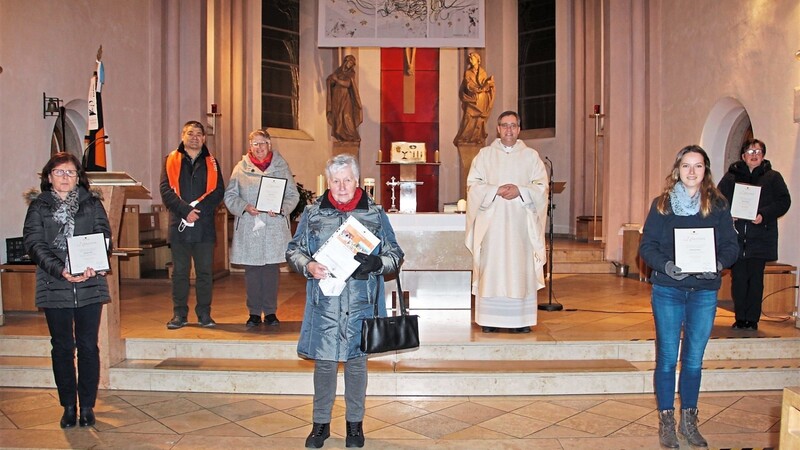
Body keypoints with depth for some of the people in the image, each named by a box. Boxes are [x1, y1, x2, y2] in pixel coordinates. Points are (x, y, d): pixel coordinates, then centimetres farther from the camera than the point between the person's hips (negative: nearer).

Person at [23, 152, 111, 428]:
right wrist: (60, 269, -19)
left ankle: (87, 406, 14)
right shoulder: (38, 206, 7)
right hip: (54, 286, 0)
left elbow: (103, 237, 0)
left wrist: (93, 266, -19)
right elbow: (34, 243, -3)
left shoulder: (92, 203, 9)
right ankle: (69, 406, 18)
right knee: (62, 347, 7)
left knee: (88, 346, 3)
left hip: (90, 284, 0)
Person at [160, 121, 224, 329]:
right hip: (179, 225, 0)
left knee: (205, 271, 4)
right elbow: (166, 191, -3)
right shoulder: (171, 160, 8)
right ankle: (179, 314, 14)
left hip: (205, 225, 1)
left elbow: (218, 191, 0)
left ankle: (204, 314, 13)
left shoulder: (211, 162, 10)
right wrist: (185, 210, -16)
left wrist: (198, 209, -14)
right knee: (180, 272, 6)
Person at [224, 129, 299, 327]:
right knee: (252, 271, 3)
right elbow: (230, 195, 6)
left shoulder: (281, 166, 8)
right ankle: (254, 313, 14)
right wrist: (245, 207, -13)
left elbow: (293, 194, 7)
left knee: (272, 270, 4)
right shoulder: (241, 168, 7)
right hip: (249, 228, 0)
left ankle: (270, 312, 14)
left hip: (274, 227, 0)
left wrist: (281, 208, -12)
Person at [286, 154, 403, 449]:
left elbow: (395, 255, 7)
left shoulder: (375, 214, 4)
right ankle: (320, 423, 22)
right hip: (324, 303, 0)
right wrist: (308, 266, -11)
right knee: (323, 362, 6)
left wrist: (374, 263, -14)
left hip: (360, 303, 0)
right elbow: (293, 250, 10)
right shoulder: (313, 213, 4)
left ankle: (355, 423, 25)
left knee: (356, 362, 9)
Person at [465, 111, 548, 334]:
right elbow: (473, 185, 1)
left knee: (520, 269, -2)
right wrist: (497, 190, -13)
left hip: (521, 223, 1)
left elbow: (541, 187, 4)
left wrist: (520, 191, -12)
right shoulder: (485, 155, 9)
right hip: (492, 222, 0)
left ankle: (520, 319, 3)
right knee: (491, 268, -3)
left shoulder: (531, 156, 11)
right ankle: (490, 319, 1)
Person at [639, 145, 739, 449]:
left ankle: (689, 421, 24)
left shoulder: (718, 205, 4)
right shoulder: (662, 204, 1)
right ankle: (666, 421, 17)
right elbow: (647, 245, -2)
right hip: (668, 290, -1)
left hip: (704, 291, 1)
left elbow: (731, 245, 3)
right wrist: (665, 264, -19)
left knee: (694, 359, 10)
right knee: (667, 358, 4)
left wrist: (718, 263, -17)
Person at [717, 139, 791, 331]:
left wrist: (764, 215, -14)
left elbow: (784, 201, 1)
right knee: (738, 279, 3)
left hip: (760, 238, -1)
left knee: (755, 279, 1)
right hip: (736, 237, 1)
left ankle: (752, 319, 10)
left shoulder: (773, 177, 7)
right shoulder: (730, 177, 9)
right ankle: (740, 318, 13)